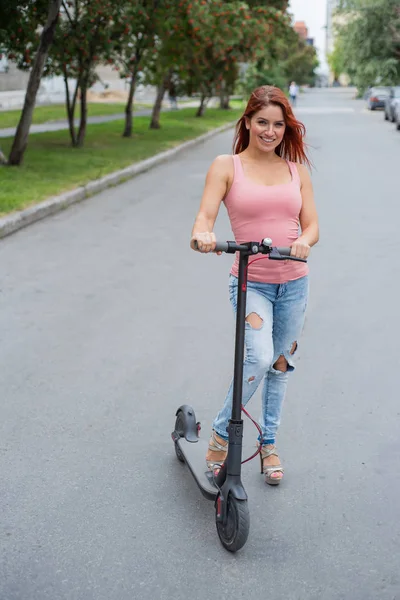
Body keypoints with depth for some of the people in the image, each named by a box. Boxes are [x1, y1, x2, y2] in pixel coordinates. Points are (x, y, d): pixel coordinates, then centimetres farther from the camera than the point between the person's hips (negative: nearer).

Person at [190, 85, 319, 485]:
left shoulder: (297, 170, 9)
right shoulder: (227, 166, 1)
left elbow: (311, 225, 3)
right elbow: (204, 217, -11)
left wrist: (303, 242, -21)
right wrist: (202, 234, -34)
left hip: (294, 282, 4)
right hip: (251, 282, -4)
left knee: (280, 364, 13)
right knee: (258, 358, -22)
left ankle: (268, 444, 32)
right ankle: (220, 434, 1)